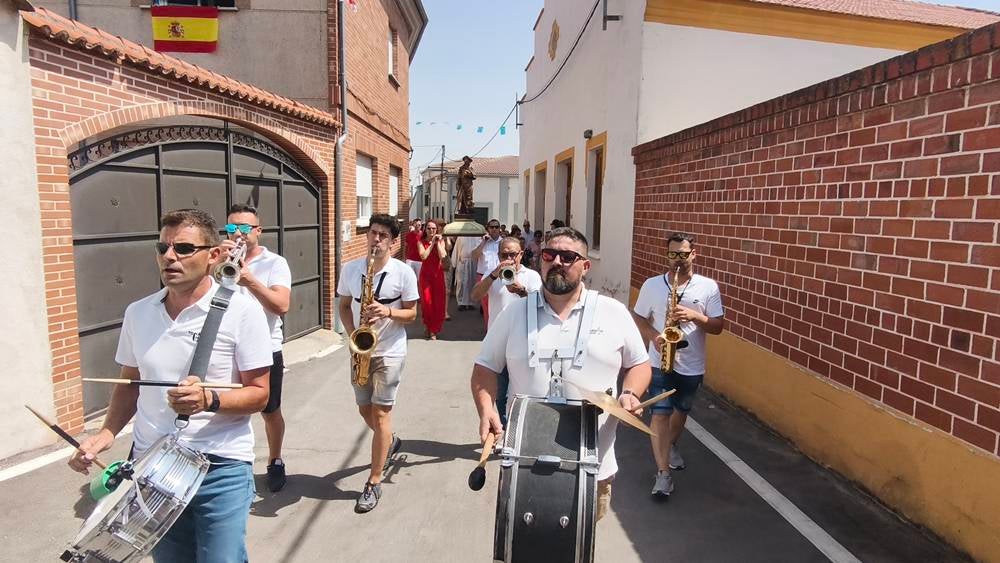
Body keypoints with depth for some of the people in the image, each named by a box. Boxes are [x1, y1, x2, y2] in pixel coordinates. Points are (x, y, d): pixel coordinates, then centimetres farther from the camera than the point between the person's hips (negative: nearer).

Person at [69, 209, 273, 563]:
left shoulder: (242, 312, -13)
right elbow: (130, 384, 15)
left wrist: (209, 400, -28)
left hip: (221, 467, -5)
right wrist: (107, 433, 0)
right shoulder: (137, 312, 3)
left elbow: (259, 394, -11)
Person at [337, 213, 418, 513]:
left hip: (389, 352, -4)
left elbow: (411, 313, -5)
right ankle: (390, 442, 48)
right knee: (365, 409, 16)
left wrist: (388, 311, -24)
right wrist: (352, 332, -7)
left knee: (380, 412, -5)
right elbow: (344, 305, 9)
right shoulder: (350, 268, -1)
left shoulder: (404, 272, -10)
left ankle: (374, 482, 7)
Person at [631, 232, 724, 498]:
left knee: (681, 410, 21)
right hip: (660, 362, -2)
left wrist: (695, 316, -23)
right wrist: (654, 337, -16)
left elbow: (718, 327, -4)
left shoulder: (709, 287, -5)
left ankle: (670, 446, 48)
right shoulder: (651, 285, -4)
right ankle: (664, 472, -2)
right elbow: (638, 319, 3)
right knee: (660, 413, -8)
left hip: (692, 365, 2)